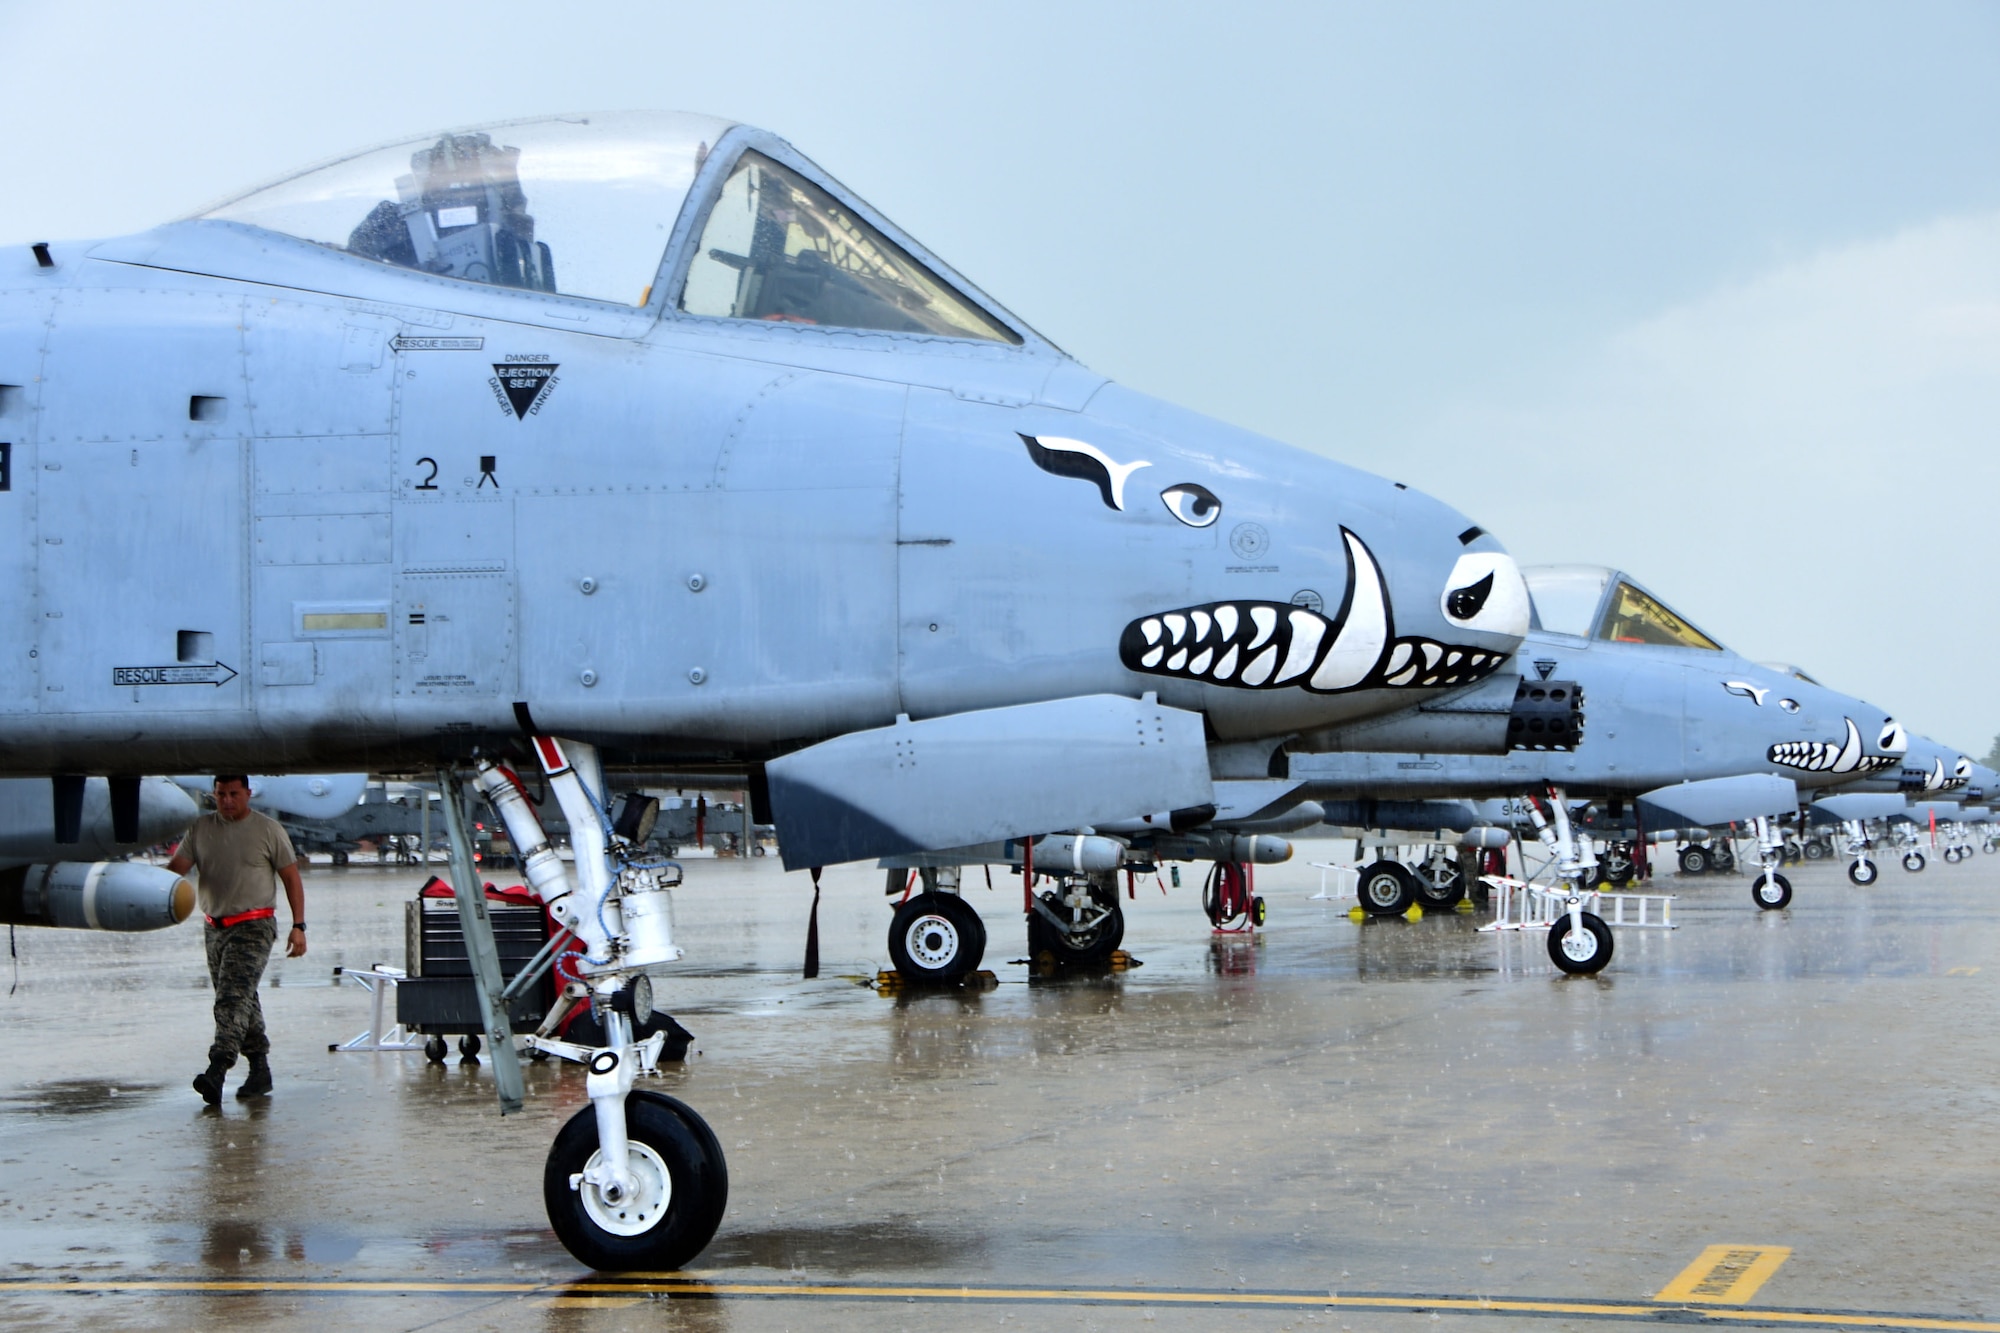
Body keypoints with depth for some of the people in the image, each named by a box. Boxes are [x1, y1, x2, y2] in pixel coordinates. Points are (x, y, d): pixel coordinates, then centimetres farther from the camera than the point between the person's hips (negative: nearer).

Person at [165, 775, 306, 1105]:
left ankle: (217, 1071, -30)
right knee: (242, 1003, 12)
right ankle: (260, 1071, 21)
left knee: (234, 998, -19)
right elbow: (176, 867, 0)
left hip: (253, 928, -5)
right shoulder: (201, 829, 9)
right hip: (215, 928, 6)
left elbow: (292, 878, 2)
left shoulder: (268, 830, -1)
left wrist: (298, 926, -4)